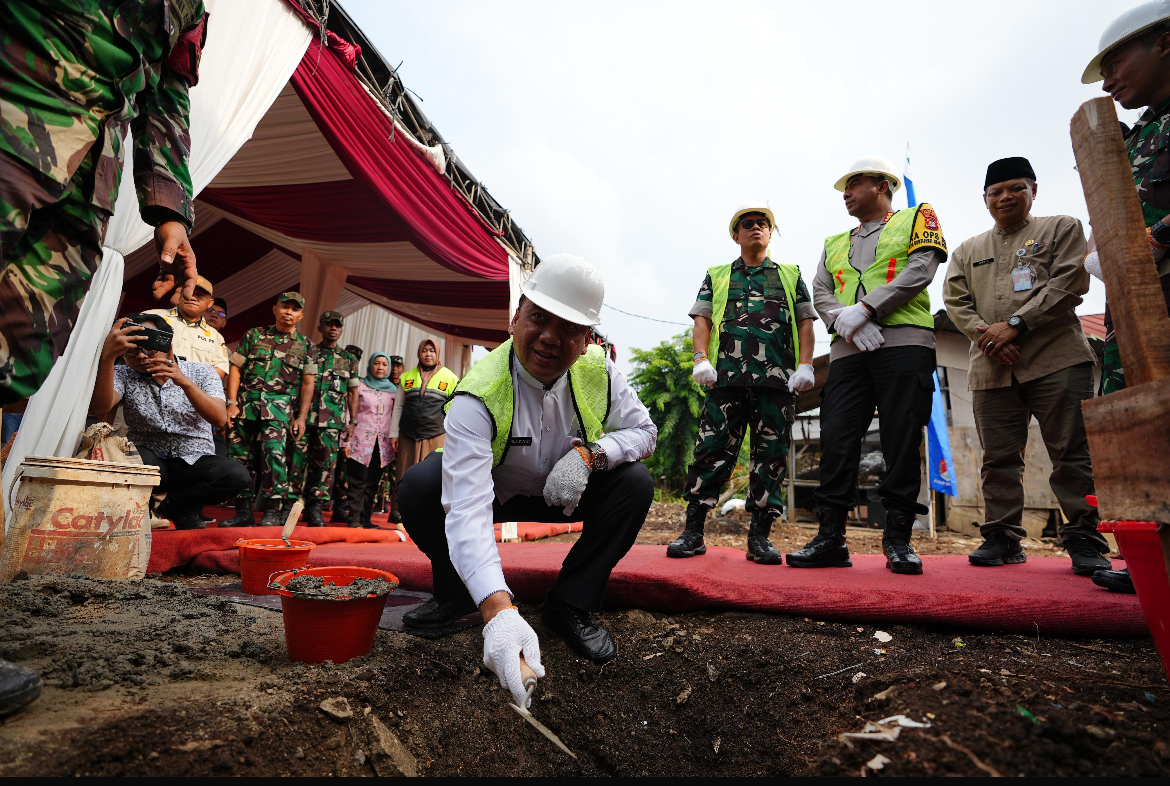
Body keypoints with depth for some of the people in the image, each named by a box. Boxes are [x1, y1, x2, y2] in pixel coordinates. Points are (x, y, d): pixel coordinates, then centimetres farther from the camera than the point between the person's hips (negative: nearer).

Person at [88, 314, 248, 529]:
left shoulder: (201, 372, 0)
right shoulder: (123, 375, 3)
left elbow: (220, 419, -17)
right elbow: (99, 408, -20)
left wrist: (185, 382, -31)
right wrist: (107, 356, -33)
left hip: (194, 463, 0)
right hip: (148, 463, 0)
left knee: (236, 474, -30)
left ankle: (173, 505, -4)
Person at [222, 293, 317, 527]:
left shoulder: (305, 345, 10)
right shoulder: (253, 335, 12)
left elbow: (308, 383, 5)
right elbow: (235, 369, 8)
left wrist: (301, 417, -3)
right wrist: (231, 402, -2)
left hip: (279, 405, -2)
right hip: (246, 403, 2)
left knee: (274, 451, -20)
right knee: (240, 457, 3)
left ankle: (273, 511, -12)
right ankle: (243, 511, 14)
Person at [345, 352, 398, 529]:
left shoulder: (393, 390, 13)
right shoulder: (360, 386, 4)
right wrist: (346, 441, -4)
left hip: (383, 444, 3)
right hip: (361, 441, -3)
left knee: (373, 483, 5)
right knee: (358, 481, -5)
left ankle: (366, 518, 11)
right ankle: (355, 518, 1)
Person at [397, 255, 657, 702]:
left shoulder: (597, 371, -19)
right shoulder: (479, 396, -33)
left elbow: (643, 430, -10)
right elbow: (468, 508, -44)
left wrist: (589, 453, -33)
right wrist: (498, 610, -57)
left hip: (566, 493, 3)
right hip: (493, 492, -2)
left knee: (635, 482, -22)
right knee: (419, 485, -29)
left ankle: (570, 605, -7)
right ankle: (454, 594, 1)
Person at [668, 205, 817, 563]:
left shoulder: (791, 275, 23)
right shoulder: (717, 276, 22)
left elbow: (805, 321, 15)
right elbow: (702, 319, 11)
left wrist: (805, 365, 1)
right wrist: (701, 359, -5)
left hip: (777, 378, 1)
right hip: (727, 374, -1)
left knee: (771, 454, -2)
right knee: (713, 449, -6)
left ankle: (759, 537, 5)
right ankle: (693, 533, -1)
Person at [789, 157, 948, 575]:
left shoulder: (917, 217, 16)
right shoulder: (834, 243, 27)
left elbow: (921, 268, -2)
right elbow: (821, 292, 13)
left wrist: (864, 309, -12)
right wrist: (843, 321, -9)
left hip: (904, 342, -3)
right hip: (848, 350, 4)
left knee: (902, 441, -5)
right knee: (836, 439, -5)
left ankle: (898, 539, 4)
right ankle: (830, 537, -1)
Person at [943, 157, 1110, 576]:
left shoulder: (1062, 229, 14)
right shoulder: (967, 251, 22)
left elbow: (1069, 283, -1)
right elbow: (955, 301, 9)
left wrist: (1015, 325, -12)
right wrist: (986, 336, -8)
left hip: (1056, 360, -2)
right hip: (992, 367, 3)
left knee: (1072, 453, -3)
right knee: (999, 457, 2)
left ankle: (1084, 539, 5)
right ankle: (1002, 537, 9)